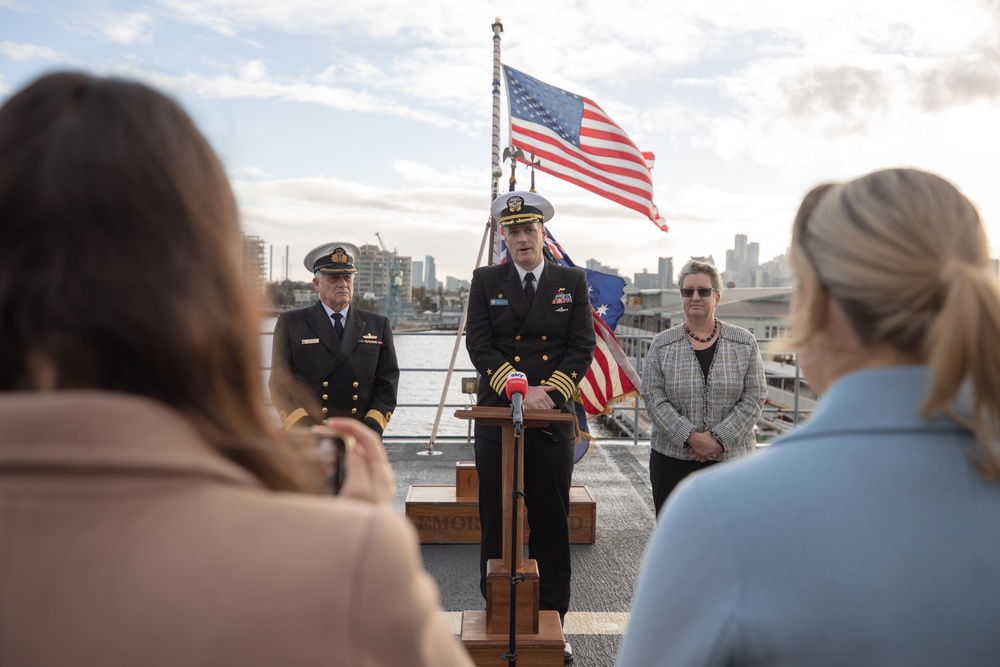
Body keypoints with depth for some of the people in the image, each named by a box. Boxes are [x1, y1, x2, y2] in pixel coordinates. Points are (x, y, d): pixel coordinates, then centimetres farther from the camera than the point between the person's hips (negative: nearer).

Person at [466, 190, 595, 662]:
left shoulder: (572, 281, 7)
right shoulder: (486, 281, 6)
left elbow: (582, 347, 1)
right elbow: (479, 344, -3)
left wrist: (549, 389, -13)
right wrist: (520, 389, -15)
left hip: (554, 418, 0)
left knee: (552, 523, 7)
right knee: (496, 521, 6)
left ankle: (551, 619, 19)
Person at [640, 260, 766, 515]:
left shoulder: (744, 343, 3)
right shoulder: (662, 344, 2)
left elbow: (755, 396, -2)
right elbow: (653, 397, -4)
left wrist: (721, 438, -13)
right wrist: (690, 436, -15)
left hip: (731, 455, 0)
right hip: (673, 457, 0)